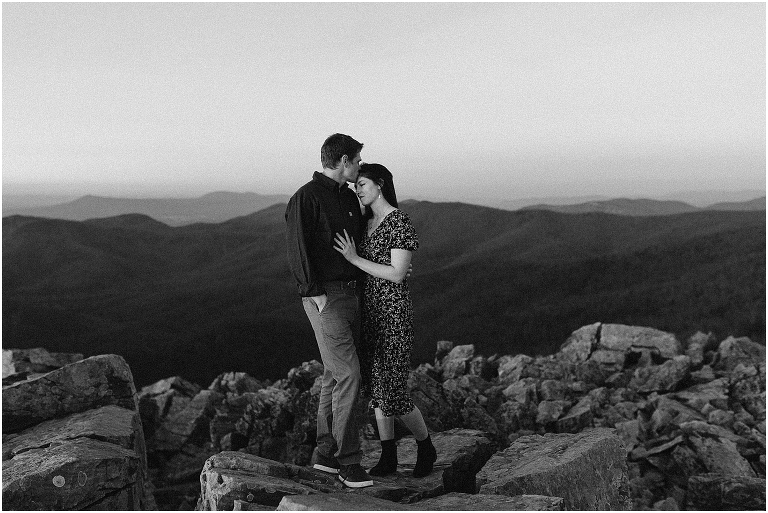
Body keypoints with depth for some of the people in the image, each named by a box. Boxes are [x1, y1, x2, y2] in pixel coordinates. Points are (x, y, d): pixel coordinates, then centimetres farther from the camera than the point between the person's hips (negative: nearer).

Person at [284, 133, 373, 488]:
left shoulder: (349, 198, 17)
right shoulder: (306, 198, -9)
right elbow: (297, 250, -15)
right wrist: (317, 295, -21)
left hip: (351, 294, 9)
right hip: (325, 297, -9)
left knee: (335, 375, 11)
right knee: (348, 375, -12)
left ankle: (326, 454, 21)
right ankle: (348, 462, -4)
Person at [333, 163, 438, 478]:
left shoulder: (400, 222, -12)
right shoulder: (367, 222, 12)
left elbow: (397, 274, -18)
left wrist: (354, 259, -18)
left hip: (393, 312, -8)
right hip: (368, 310, 8)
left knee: (393, 392, -5)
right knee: (376, 386, 11)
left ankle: (426, 447, 20)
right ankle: (388, 458, 22)